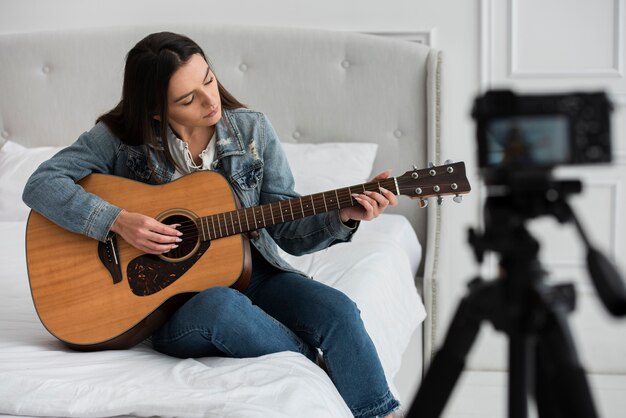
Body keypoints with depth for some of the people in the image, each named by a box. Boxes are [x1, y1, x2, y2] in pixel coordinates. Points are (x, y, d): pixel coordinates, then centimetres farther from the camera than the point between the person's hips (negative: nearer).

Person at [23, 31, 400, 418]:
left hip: (252, 274, 3)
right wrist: (118, 221, -21)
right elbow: (41, 184, -10)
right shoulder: (121, 137, -4)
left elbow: (288, 230, 2)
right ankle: (327, 370, -18)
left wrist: (343, 216, -17)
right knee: (221, 305, -38)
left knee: (338, 311, -27)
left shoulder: (252, 130, 2)